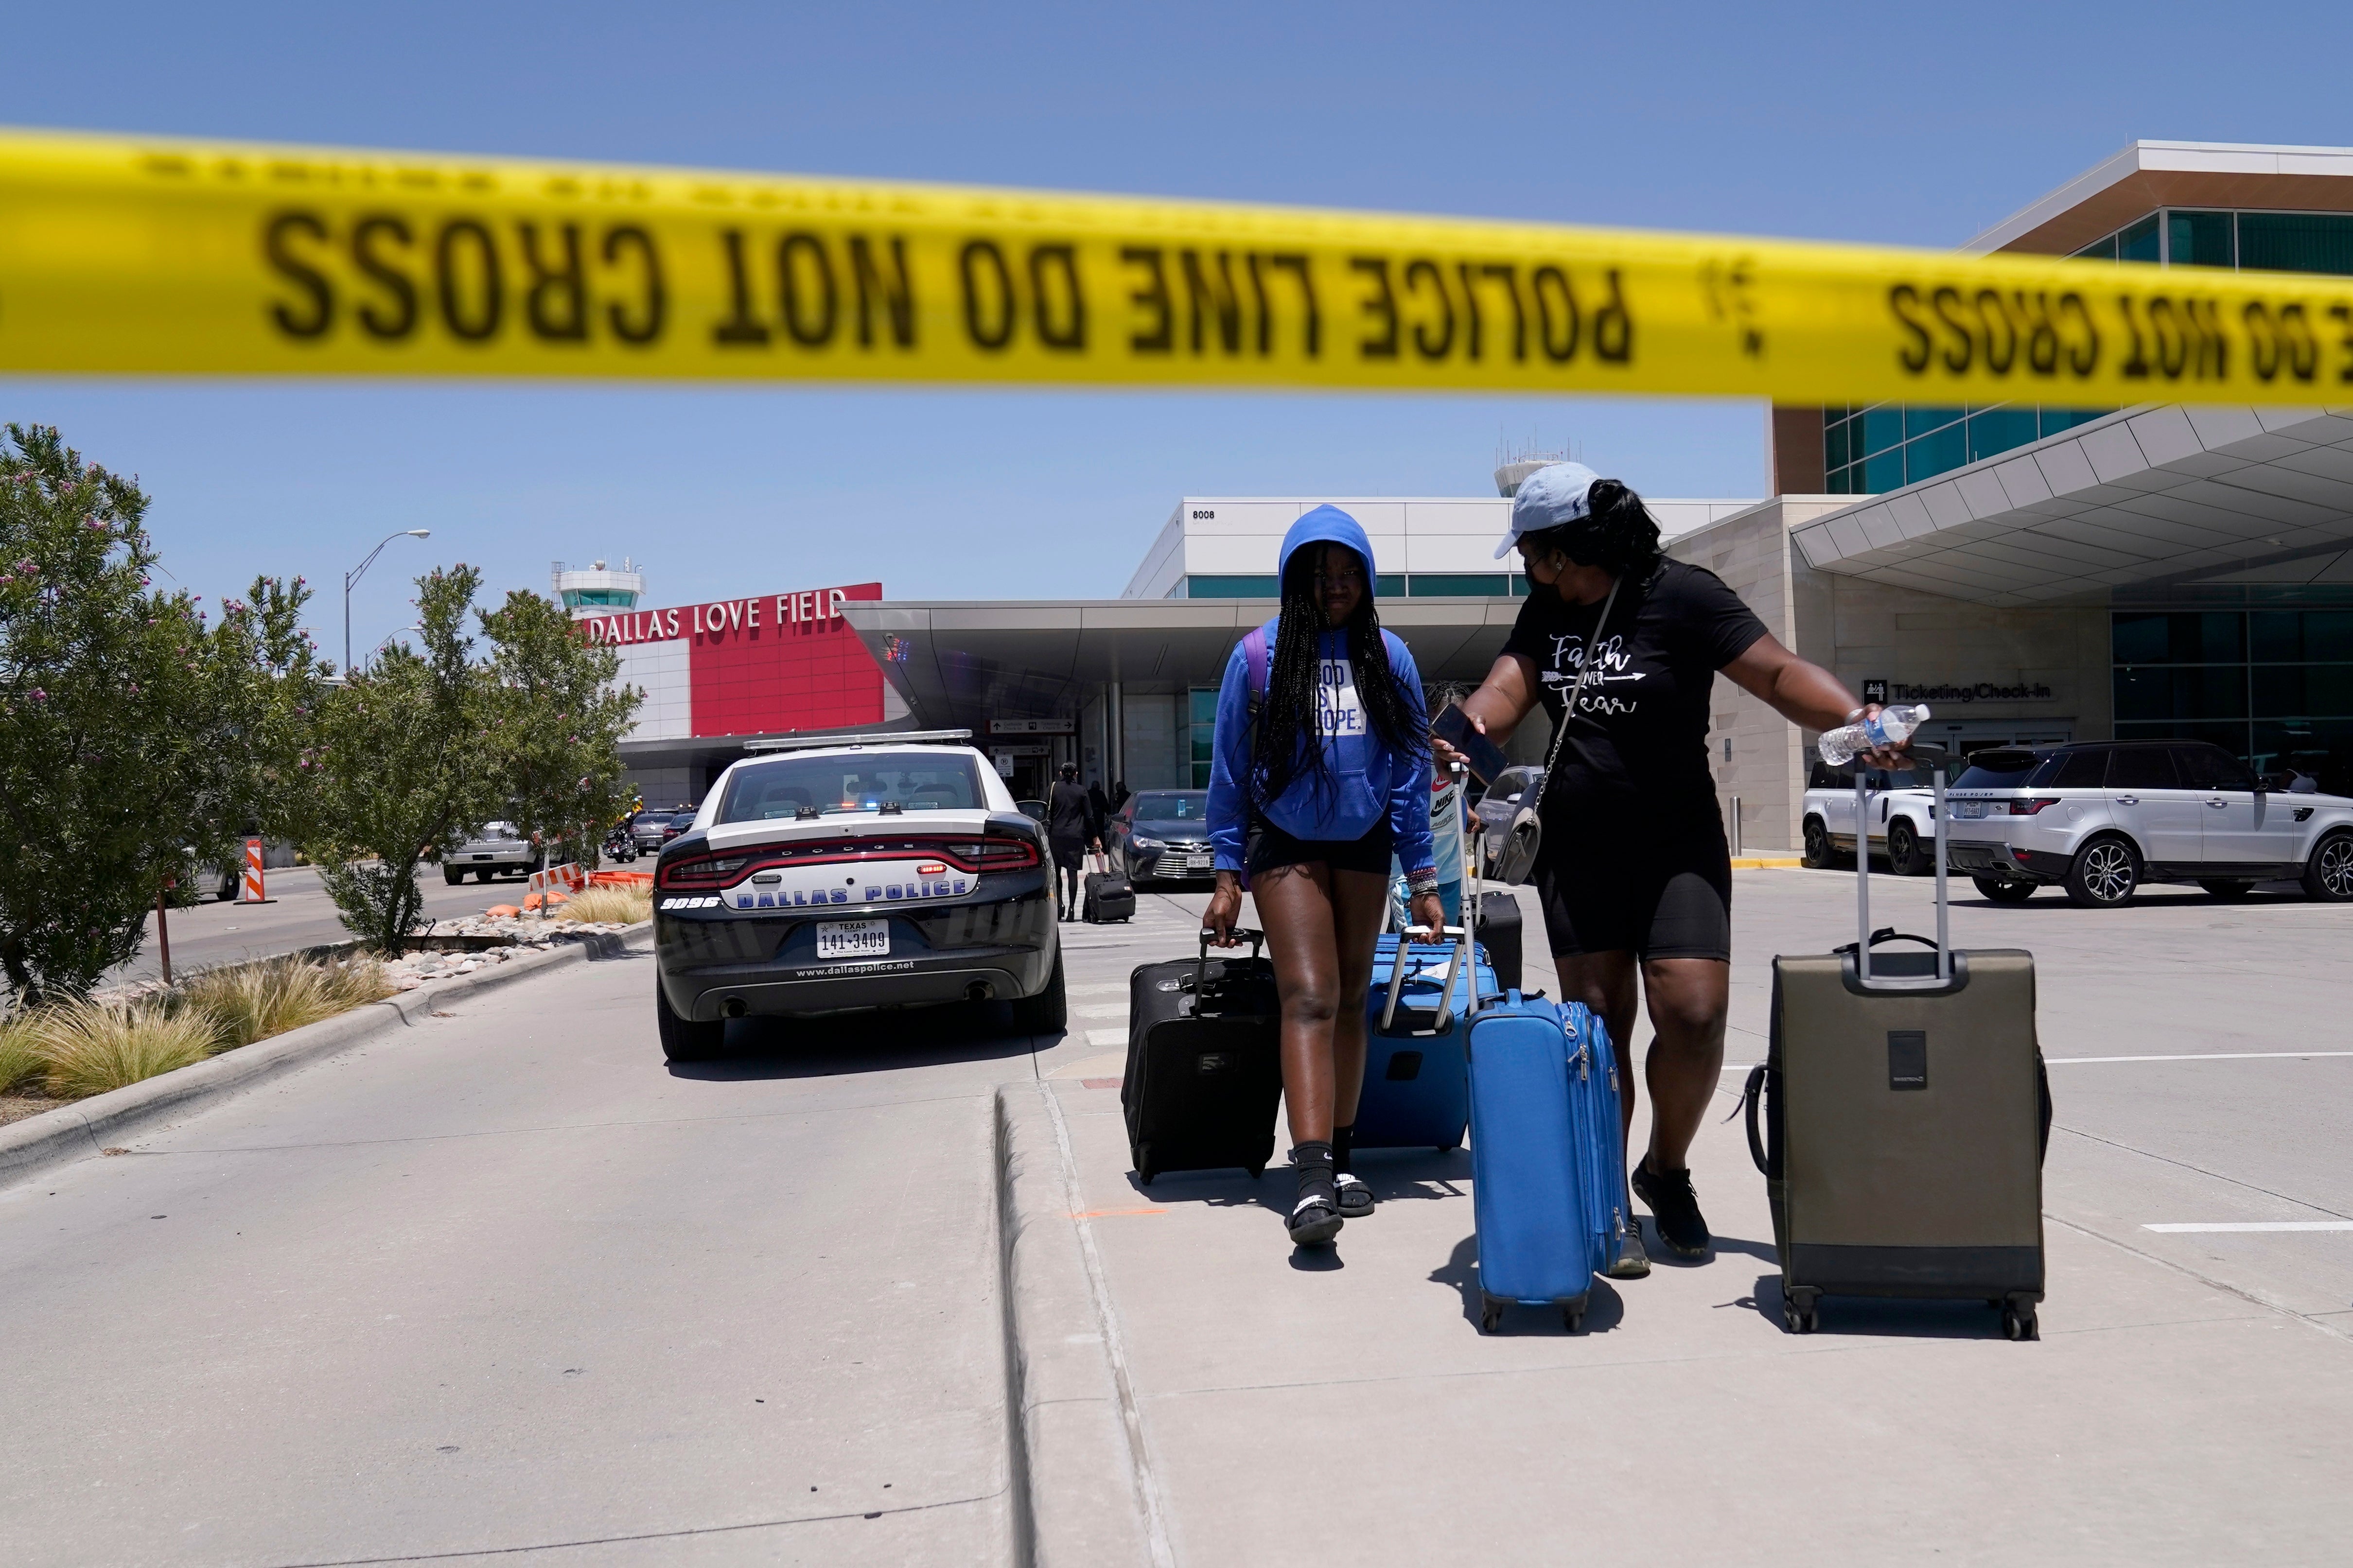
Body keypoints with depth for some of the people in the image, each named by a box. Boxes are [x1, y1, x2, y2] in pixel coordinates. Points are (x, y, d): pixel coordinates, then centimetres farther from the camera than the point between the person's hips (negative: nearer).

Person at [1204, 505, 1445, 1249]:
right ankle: (1313, 1181, -24)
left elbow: (1411, 769, 4)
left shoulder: (1388, 657, 2)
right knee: (1309, 998, -16)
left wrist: (1423, 879, 2)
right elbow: (1230, 770, -1)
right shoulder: (1258, 656, -5)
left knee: (1350, 1000, 9)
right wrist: (1227, 876, -3)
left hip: (1363, 844, 3)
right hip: (1286, 843, -3)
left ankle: (1341, 1159, 21)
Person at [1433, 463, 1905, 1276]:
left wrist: (1850, 716, -35)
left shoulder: (1681, 595, -9)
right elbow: (1507, 690, -4)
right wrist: (1466, 730, -27)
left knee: (1694, 1014, -11)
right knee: (1596, 1021, 2)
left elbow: (1777, 672, -16)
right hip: (1576, 850, 4)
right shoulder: (1546, 611, 7)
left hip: (1676, 848, -4)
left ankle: (1667, 1170, 15)